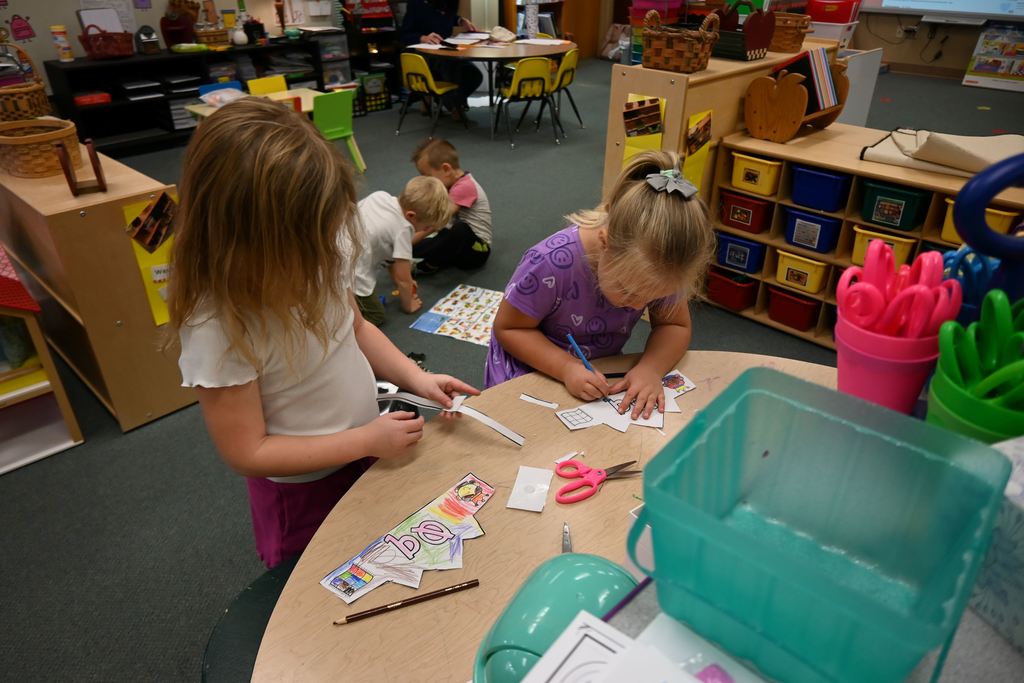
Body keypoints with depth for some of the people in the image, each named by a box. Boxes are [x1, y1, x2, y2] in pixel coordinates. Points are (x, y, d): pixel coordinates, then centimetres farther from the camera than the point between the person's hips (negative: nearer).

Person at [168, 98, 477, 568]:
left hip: (369, 451, 5)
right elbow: (247, 453, -24)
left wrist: (416, 378, -13)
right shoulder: (218, 328, -33)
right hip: (304, 492, -5)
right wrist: (366, 440, -25)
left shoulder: (319, 255, -18)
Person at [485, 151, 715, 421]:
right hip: (529, 367, -3)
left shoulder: (656, 269, -19)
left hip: (601, 371, 4)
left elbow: (674, 326, -5)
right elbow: (508, 328, -19)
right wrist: (567, 367, -32)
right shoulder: (551, 263, -32)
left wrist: (650, 368, -25)